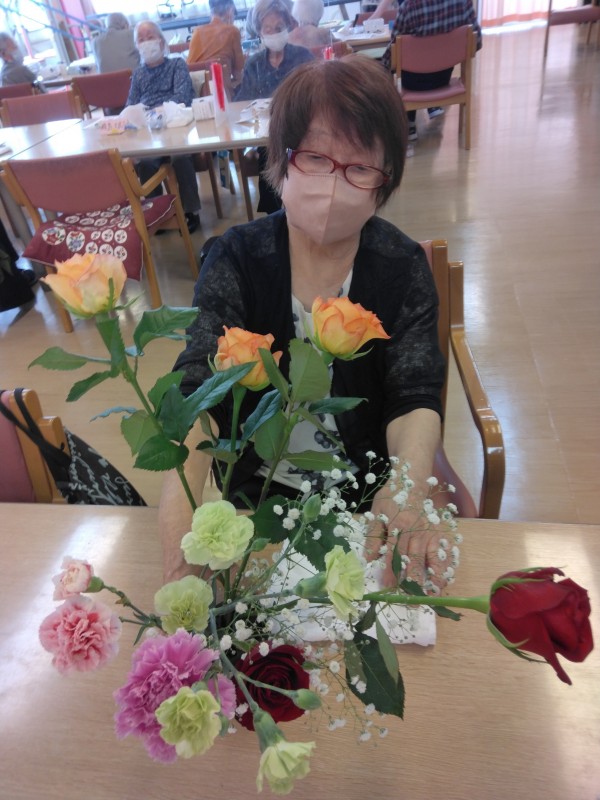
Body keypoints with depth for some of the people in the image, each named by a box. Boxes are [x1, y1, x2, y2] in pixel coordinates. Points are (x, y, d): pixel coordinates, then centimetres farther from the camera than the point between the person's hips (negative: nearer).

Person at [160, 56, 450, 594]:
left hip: (370, 484, 1)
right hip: (261, 485, 0)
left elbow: (415, 399, -15)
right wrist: (178, 506, -41)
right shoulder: (237, 260, -11)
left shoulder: (403, 268, -8)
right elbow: (198, 390, -22)